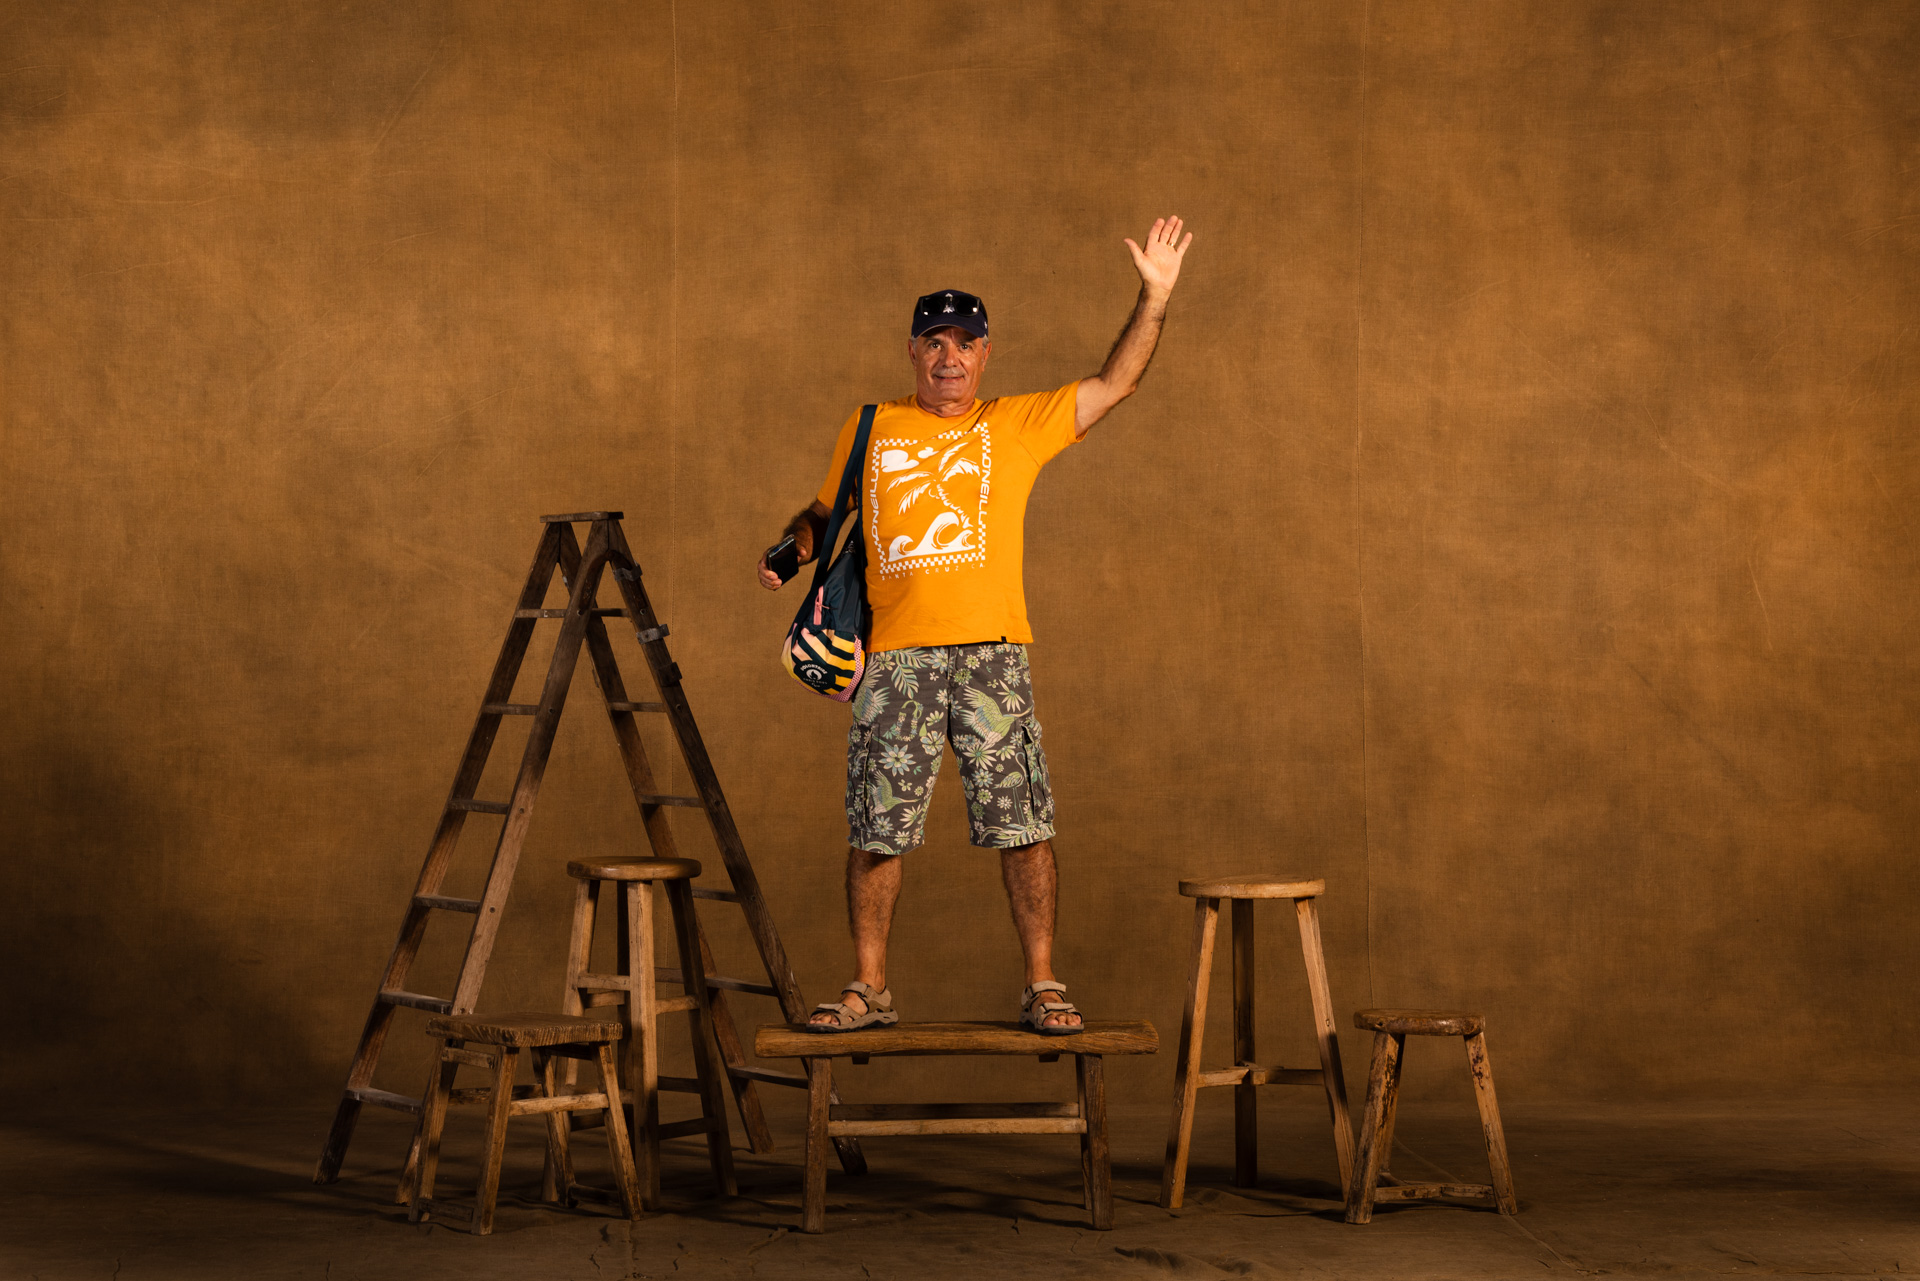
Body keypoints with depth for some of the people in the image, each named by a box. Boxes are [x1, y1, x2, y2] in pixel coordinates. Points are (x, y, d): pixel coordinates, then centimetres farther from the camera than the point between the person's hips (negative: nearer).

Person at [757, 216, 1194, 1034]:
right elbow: (825, 509, 26)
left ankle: (1042, 986, 5)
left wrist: (1155, 295, -3)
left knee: (1021, 824, -3)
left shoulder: (1018, 426, 10)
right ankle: (869, 989, 14)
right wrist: (793, 547, 5)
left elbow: (1114, 385, 5)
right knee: (874, 830, 4)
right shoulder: (869, 431, 14)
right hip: (894, 656, 1)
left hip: (991, 651, -1)